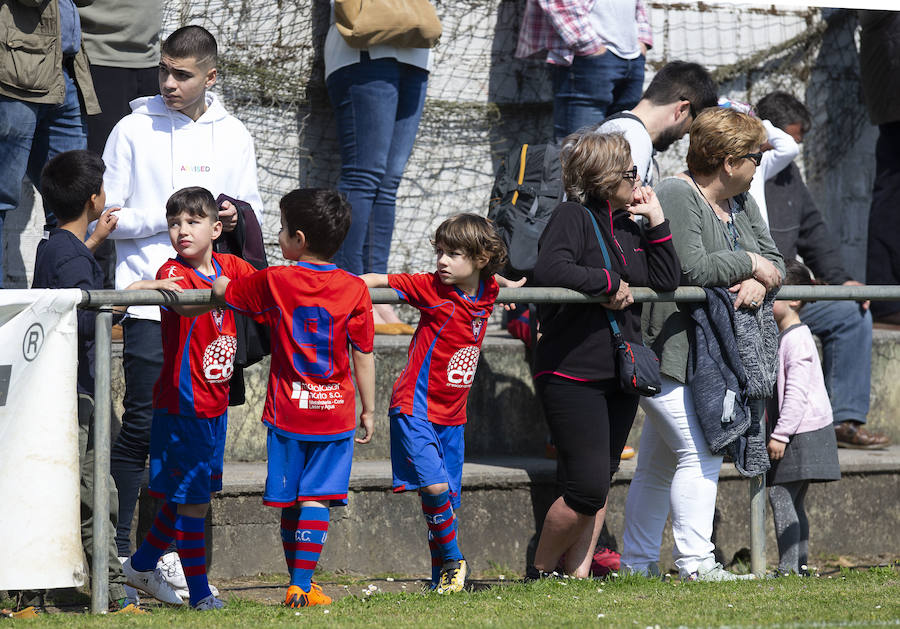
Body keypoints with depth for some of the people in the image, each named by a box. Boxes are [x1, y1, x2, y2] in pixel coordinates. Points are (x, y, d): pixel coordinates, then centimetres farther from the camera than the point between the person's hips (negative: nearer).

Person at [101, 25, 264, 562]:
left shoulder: (234, 136, 11)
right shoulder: (134, 130, 0)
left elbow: (253, 210, 19)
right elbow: (107, 217, -2)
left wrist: (236, 217, -4)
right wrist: (169, 217, -13)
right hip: (150, 300, -4)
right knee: (143, 423, -8)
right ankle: (119, 549, -4)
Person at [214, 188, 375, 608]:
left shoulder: (272, 282, -6)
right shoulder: (354, 290, -5)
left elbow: (223, 291, 10)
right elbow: (364, 357, -2)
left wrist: (217, 274, 32)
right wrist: (368, 409, 8)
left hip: (287, 412, 0)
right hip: (335, 412, 0)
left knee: (290, 502, 10)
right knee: (316, 499, -1)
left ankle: (298, 584, 19)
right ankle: (302, 586, -9)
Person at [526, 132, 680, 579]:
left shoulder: (628, 226, 13)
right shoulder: (573, 217, -10)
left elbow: (667, 282, 8)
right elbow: (549, 270, -26)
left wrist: (656, 221, 2)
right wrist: (609, 283, -19)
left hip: (621, 373, 8)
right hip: (572, 375, -8)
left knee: (600, 482, 9)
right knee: (586, 490, -12)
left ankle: (578, 575, 16)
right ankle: (540, 572, 7)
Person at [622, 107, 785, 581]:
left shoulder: (739, 202, 16)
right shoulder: (675, 196, -13)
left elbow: (772, 259, 14)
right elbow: (691, 268, -24)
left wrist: (759, 283, -9)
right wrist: (749, 264, -12)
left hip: (707, 354, 9)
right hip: (668, 350, -9)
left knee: (657, 466, 12)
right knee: (701, 453, -16)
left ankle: (637, 564, 16)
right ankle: (694, 563, -17)